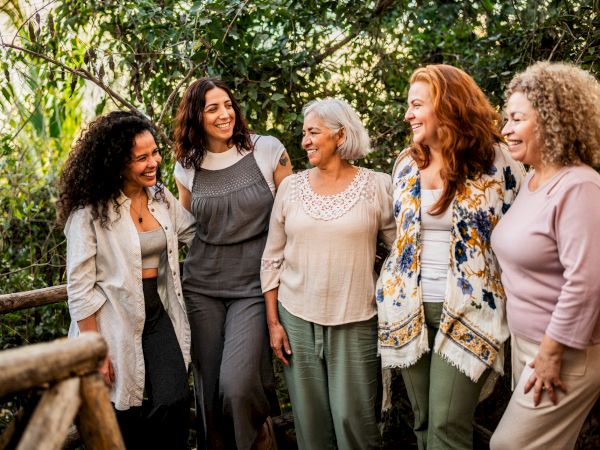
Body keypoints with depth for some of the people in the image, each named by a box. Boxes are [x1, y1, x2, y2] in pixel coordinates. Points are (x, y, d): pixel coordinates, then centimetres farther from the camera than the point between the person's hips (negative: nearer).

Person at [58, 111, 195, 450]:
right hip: (116, 321, -4)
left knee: (173, 404, -12)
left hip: (159, 315, 5)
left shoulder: (161, 198, 4)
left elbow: (194, 233, 21)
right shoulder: (90, 211, -14)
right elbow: (80, 287, -13)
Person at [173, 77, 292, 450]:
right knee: (208, 387, 7)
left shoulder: (268, 150, -4)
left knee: (236, 384, -15)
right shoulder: (187, 166, 5)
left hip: (254, 284, -3)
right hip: (202, 285, 3)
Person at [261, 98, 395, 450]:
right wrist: (273, 322, 3)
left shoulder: (377, 186, -3)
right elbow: (272, 259, 7)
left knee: (354, 418, 0)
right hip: (297, 318, 3)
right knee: (310, 419, 9)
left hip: (356, 323, -2)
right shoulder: (291, 187, 4)